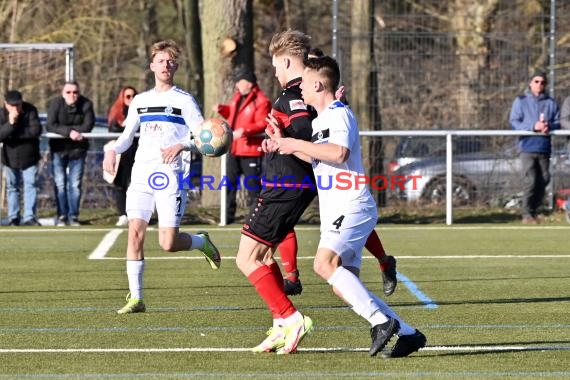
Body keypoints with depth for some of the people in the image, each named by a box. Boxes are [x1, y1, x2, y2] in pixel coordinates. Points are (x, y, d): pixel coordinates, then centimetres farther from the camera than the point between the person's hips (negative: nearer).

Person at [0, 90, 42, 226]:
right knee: (12, 187, 9)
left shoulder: (30, 110, -14)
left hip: (28, 156, -1)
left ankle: (29, 217, -3)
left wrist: (15, 134, -22)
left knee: (30, 186, -5)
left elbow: (36, 130, -23)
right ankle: (13, 218, 17)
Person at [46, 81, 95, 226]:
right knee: (60, 184, 0)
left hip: (78, 149, 1)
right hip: (58, 149, 0)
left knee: (75, 185, 1)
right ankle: (62, 216, 6)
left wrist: (66, 130, -21)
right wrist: (69, 132, -29)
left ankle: (73, 216, 6)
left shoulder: (86, 104, -8)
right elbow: (50, 126, -18)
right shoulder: (56, 104, -10)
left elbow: (88, 126, -15)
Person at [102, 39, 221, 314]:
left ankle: (202, 242, 23)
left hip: (171, 176, -4)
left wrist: (181, 146, -22)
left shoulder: (184, 100, 1)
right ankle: (135, 298, -6)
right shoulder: (140, 101, 16)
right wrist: (113, 150, 4)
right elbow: (128, 134, 25)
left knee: (168, 243, -11)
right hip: (142, 175, 4)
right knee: (135, 232, -9)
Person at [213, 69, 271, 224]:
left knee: (252, 184, -3)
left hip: (251, 150, -9)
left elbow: (262, 124, -22)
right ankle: (228, 215, 22)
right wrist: (221, 109, 11)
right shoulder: (237, 97, 13)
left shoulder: (261, 101, -14)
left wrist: (245, 130, -34)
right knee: (230, 183, 13)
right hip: (233, 149, 9)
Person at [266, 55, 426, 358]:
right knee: (343, 285, 3)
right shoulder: (319, 120, 21)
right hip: (336, 213, 10)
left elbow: (338, 153, -26)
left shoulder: (339, 114, -9)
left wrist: (297, 143, -18)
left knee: (325, 263, -27)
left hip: (352, 206, -10)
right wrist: (285, 145, 20)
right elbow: (316, 158, 31)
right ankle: (408, 334, 5)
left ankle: (381, 321, -26)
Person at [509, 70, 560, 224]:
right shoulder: (521, 101, 4)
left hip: (544, 147, 3)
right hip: (528, 147, -3)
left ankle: (534, 210, 16)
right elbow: (514, 123, -3)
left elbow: (558, 122, 9)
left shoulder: (551, 103, 10)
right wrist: (533, 126, -17)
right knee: (530, 180, -10)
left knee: (543, 180, 4)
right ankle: (527, 214, -6)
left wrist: (549, 126, -14)